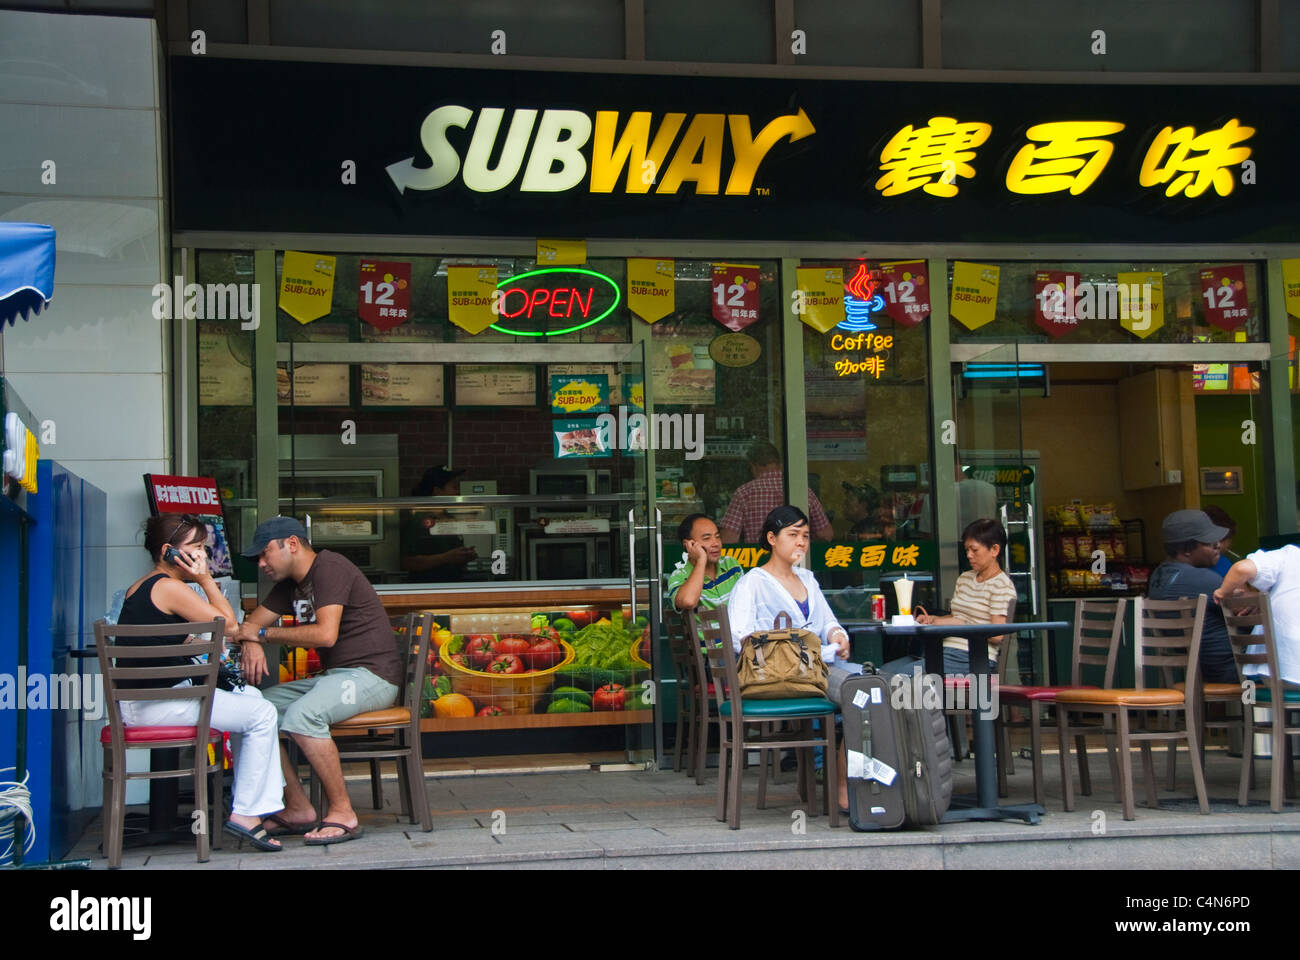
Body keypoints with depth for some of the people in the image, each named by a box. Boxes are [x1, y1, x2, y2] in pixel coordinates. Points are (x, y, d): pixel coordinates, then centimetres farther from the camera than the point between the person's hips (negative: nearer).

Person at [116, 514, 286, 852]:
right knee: (262, 714, -6)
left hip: (142, 699, 11)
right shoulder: (170, 587, -15)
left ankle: (259, 801, 22)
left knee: (249, 697, 21)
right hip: (153, 705, -11)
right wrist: (205, 579, -4)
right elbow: (227, 622, -10)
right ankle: (245, 813, -2)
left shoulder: (142, 586, 17)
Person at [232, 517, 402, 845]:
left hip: (372, 674, -10)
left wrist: (263, 634, -13)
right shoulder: (290, 583, 17)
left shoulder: (330, 568, -12)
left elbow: (326, 634, -23)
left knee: (301, 716, -33)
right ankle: (298, 809, -1)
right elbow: (252, 623, 17)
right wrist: (252, 644, -9)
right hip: (333, 676, 10)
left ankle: (343, 814, -22)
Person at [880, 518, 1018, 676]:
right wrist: (932, 619, 8)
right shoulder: (964, 579, 21)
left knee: (900, 675, -26)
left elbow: (997, 636, -14)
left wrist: (958, 624, -12)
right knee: (884, 671, -9)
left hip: (971, 659, -9)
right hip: (947, 652, 9)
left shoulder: (1002, 586, -5)